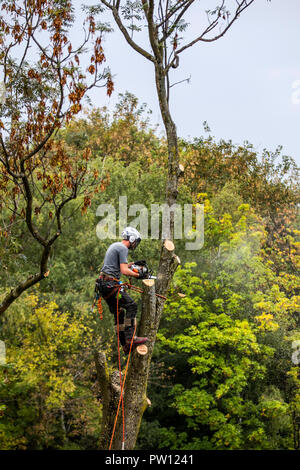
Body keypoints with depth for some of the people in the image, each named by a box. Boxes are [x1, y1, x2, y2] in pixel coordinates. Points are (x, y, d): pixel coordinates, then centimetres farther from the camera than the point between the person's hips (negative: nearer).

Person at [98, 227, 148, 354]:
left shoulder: (114, 245, 22)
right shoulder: (123, 248, -8)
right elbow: (124, 271, -17)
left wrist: (133, 264, 36)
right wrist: (138, 275, -5)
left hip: (103, 284, 10)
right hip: (111, 283, -10)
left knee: (119, 313, 10)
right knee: (131, 306, -14)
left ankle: (125, 346, 10)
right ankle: (130, 338, -21)